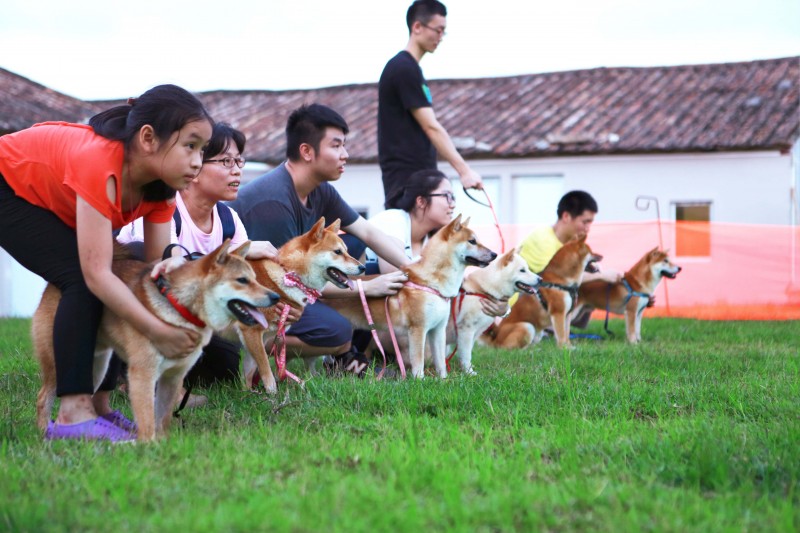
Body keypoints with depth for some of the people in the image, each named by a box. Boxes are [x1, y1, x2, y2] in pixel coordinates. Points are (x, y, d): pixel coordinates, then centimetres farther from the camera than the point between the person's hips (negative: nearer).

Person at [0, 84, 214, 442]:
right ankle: (73, 415, -24)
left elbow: (157, 259, -13)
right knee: (82, 281, -23)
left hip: (46, 196, 8)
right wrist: (158, 332, -39)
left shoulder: (160, 184, -16)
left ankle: (97, 405, -3)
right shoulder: (100, 165, -40)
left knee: (106, 291, -5)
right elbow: (97, 274, -41)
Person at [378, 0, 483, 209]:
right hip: (407, 177, -9)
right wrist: (464, 170, -22)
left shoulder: (407, 68, 17)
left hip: (416, 175, 9)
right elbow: (431, 127, -18)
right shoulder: (404, 68, -12)